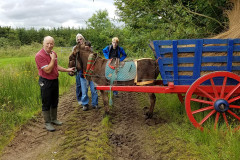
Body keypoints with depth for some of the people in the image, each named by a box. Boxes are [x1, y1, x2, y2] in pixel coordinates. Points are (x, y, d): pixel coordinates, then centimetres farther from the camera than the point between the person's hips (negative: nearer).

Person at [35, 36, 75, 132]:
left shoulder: (53, 53, 6)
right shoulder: (39, 55, -19)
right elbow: (48, 70, -24)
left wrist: (67, 70, 19)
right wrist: (53, 59, -20)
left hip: (55, 80, 8)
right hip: (46, 82, -8)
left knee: (55, 102, 18)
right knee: (46, 103, 4)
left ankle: (54, 119, 34)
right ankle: (47, 123, 16)